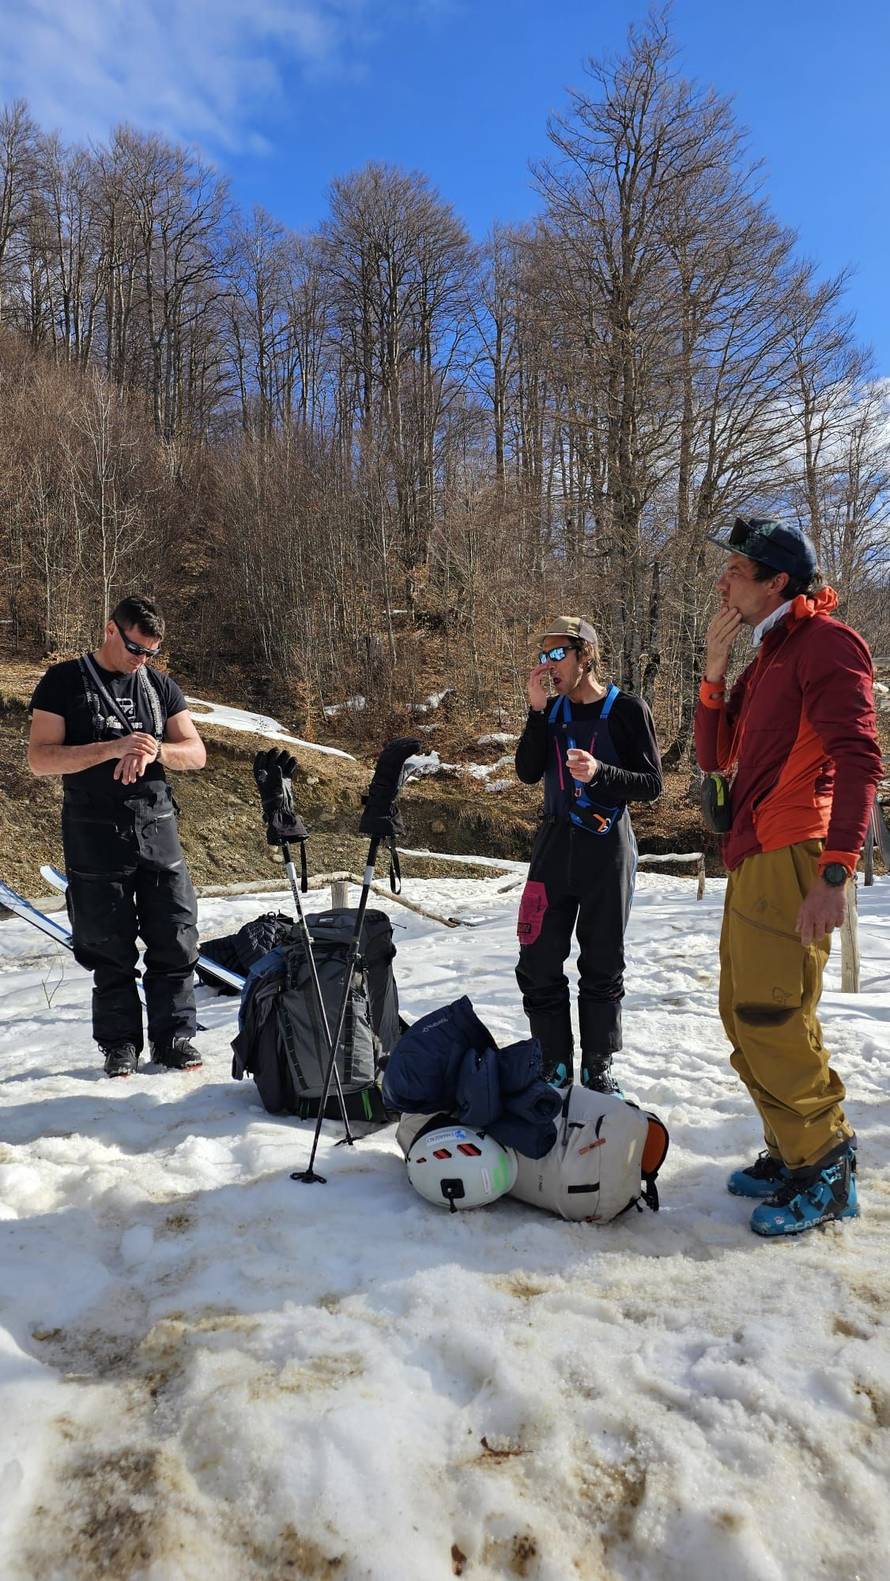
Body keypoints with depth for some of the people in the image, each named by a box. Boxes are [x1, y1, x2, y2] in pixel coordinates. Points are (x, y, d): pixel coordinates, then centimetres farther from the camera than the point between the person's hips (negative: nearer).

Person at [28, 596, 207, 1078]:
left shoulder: (160, 685, 10)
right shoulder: (63, 682, -1)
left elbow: (196, 753, 7)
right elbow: (39, 758, -10)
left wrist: (154, 751, -14)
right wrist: (112, 749, -21)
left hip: (157, 830, 3)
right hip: (95, 836, -3)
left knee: (176, 939, 3)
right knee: (110, 948, 5)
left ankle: (174, 1036, 16)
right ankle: (119, 1043, 20)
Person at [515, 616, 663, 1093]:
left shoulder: (627, 710, -4)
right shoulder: (551, 712, 8)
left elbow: (651, 784, -6)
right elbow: (528, 773, -2)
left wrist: (599, 772, -23)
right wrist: (536, 710, -9)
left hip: (607, 849, -4)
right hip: (554, 845, 4)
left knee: (602, 967, 6)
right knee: (538, 964, 2)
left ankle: (597, 1069, 20)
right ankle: (554, 1067, 15)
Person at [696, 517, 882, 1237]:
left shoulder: (826, 643, -7)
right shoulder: (766, 659, 22)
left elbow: (858, 758, -18)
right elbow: (715, 756, 17)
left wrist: (835, 871, -25)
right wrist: (714, 671, 6)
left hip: (793, 857, -10)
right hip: (753, 858, 10)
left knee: (773, 1018, -9)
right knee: (744, 1014, 13)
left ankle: (825, 1172, 8)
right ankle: (792, 1152, 25)